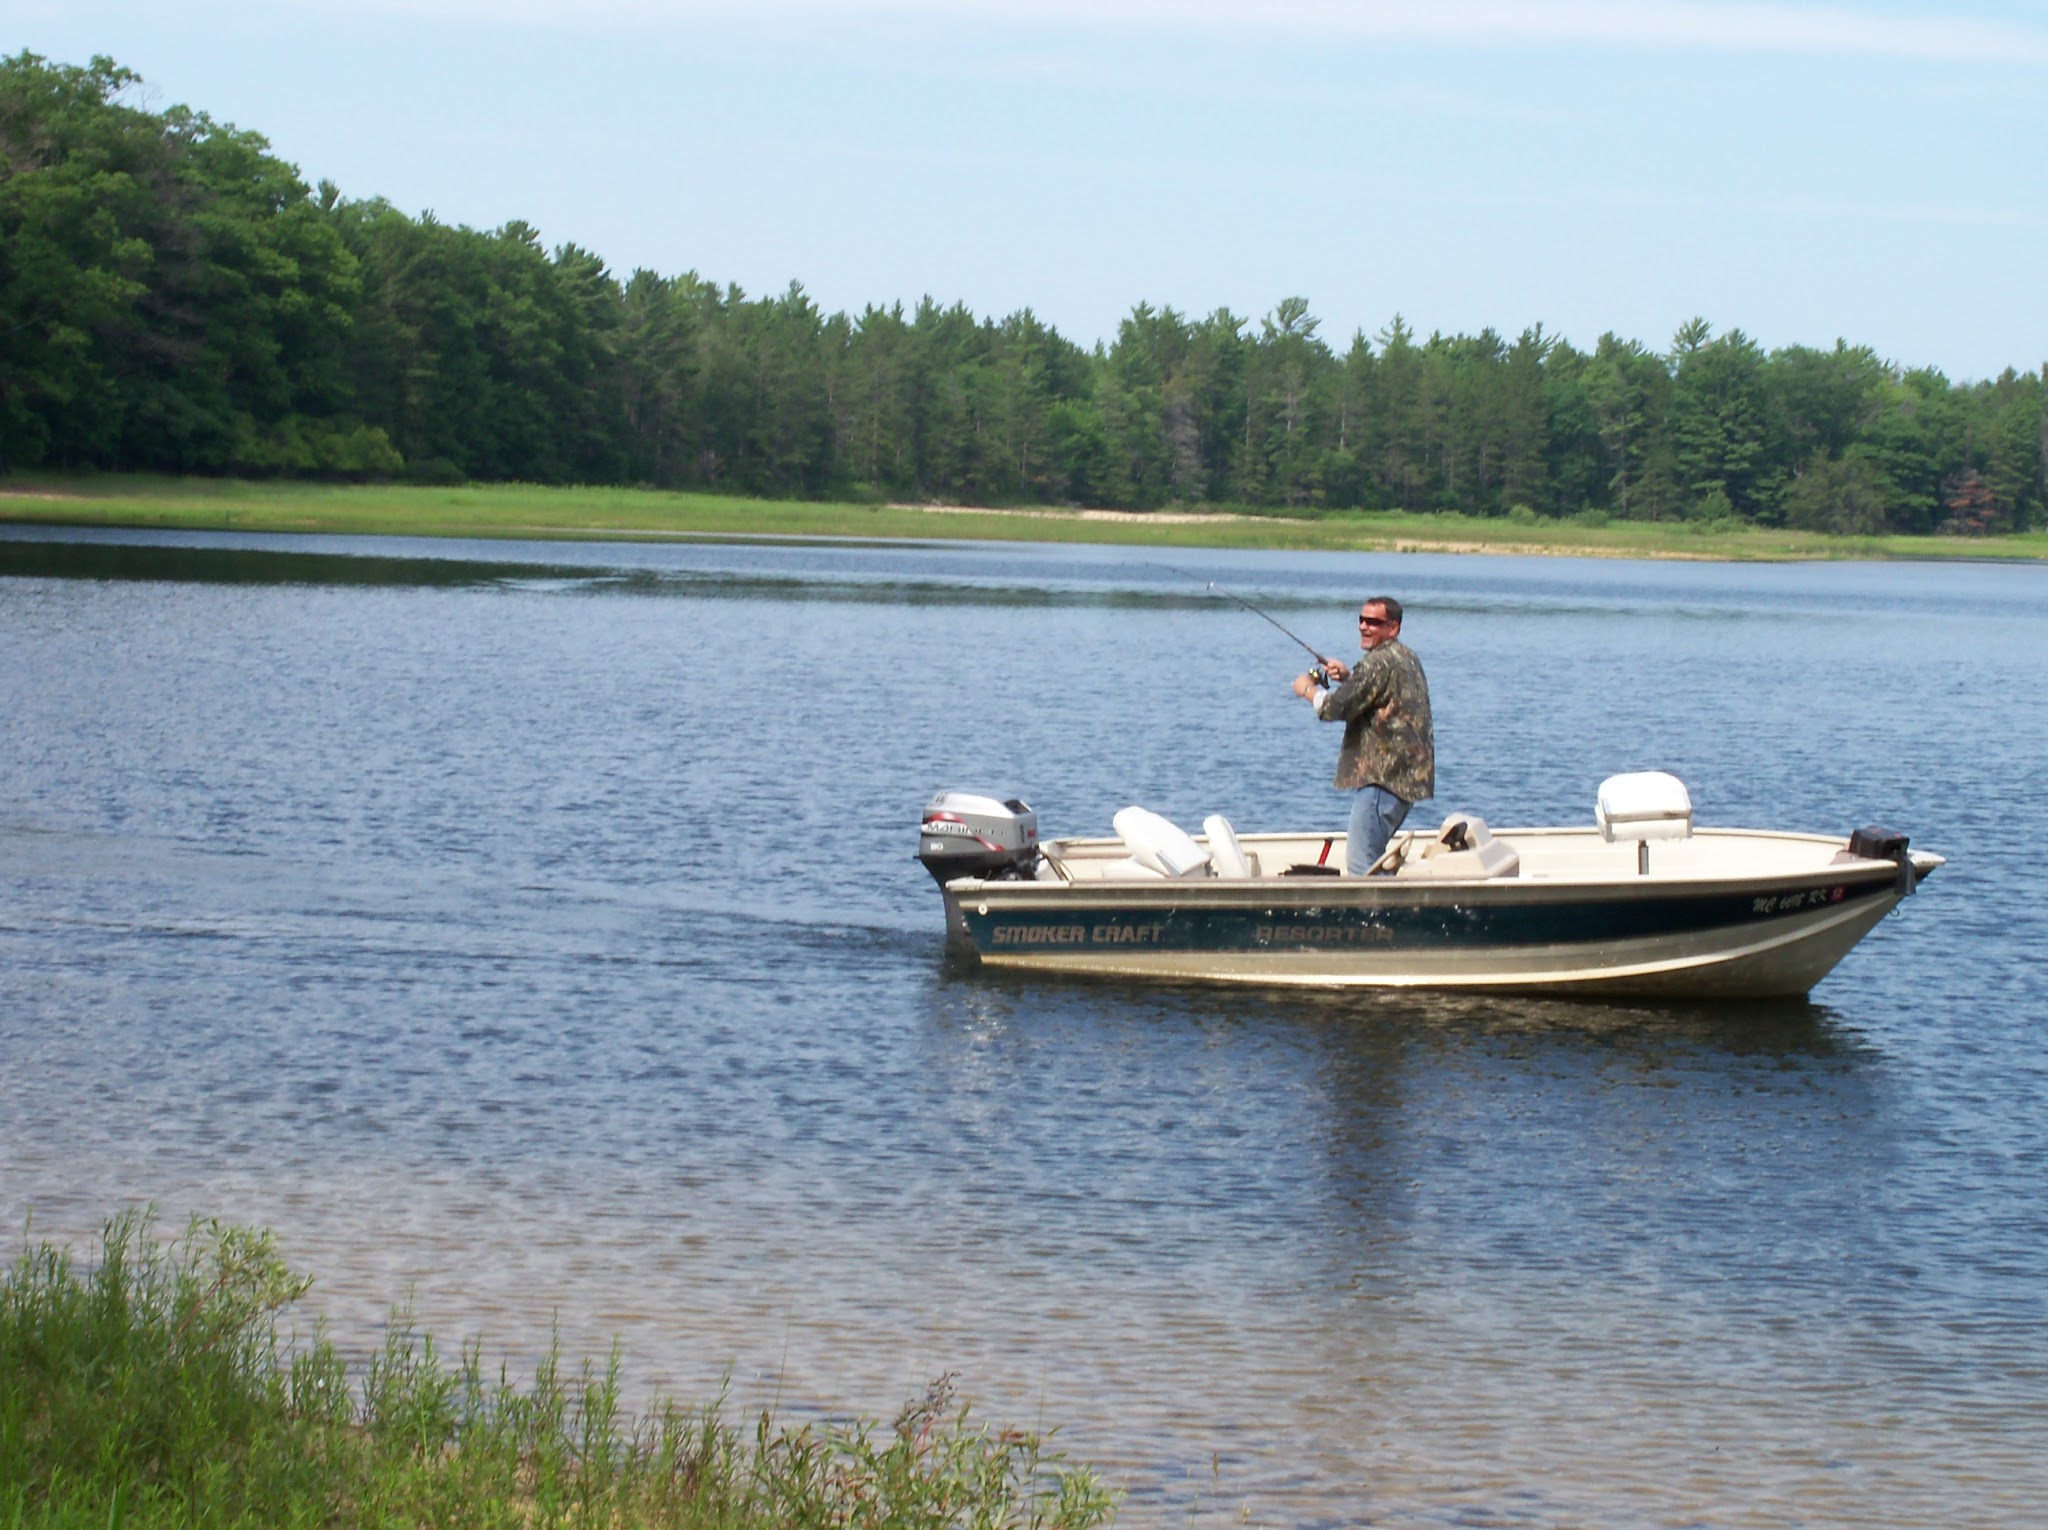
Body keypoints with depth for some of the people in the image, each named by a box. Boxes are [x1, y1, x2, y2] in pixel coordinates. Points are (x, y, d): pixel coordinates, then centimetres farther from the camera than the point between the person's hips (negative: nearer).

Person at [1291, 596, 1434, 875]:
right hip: (1409, 776, 11)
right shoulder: (1407, 658, 17)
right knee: (1373, 856, 18)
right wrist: (1348, 677, 16)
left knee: (1361, 863, -12)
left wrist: (1307, 689, 1)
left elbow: (1335, 708, -19)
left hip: (1383, 777, -11)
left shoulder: (1379, 662, -15)